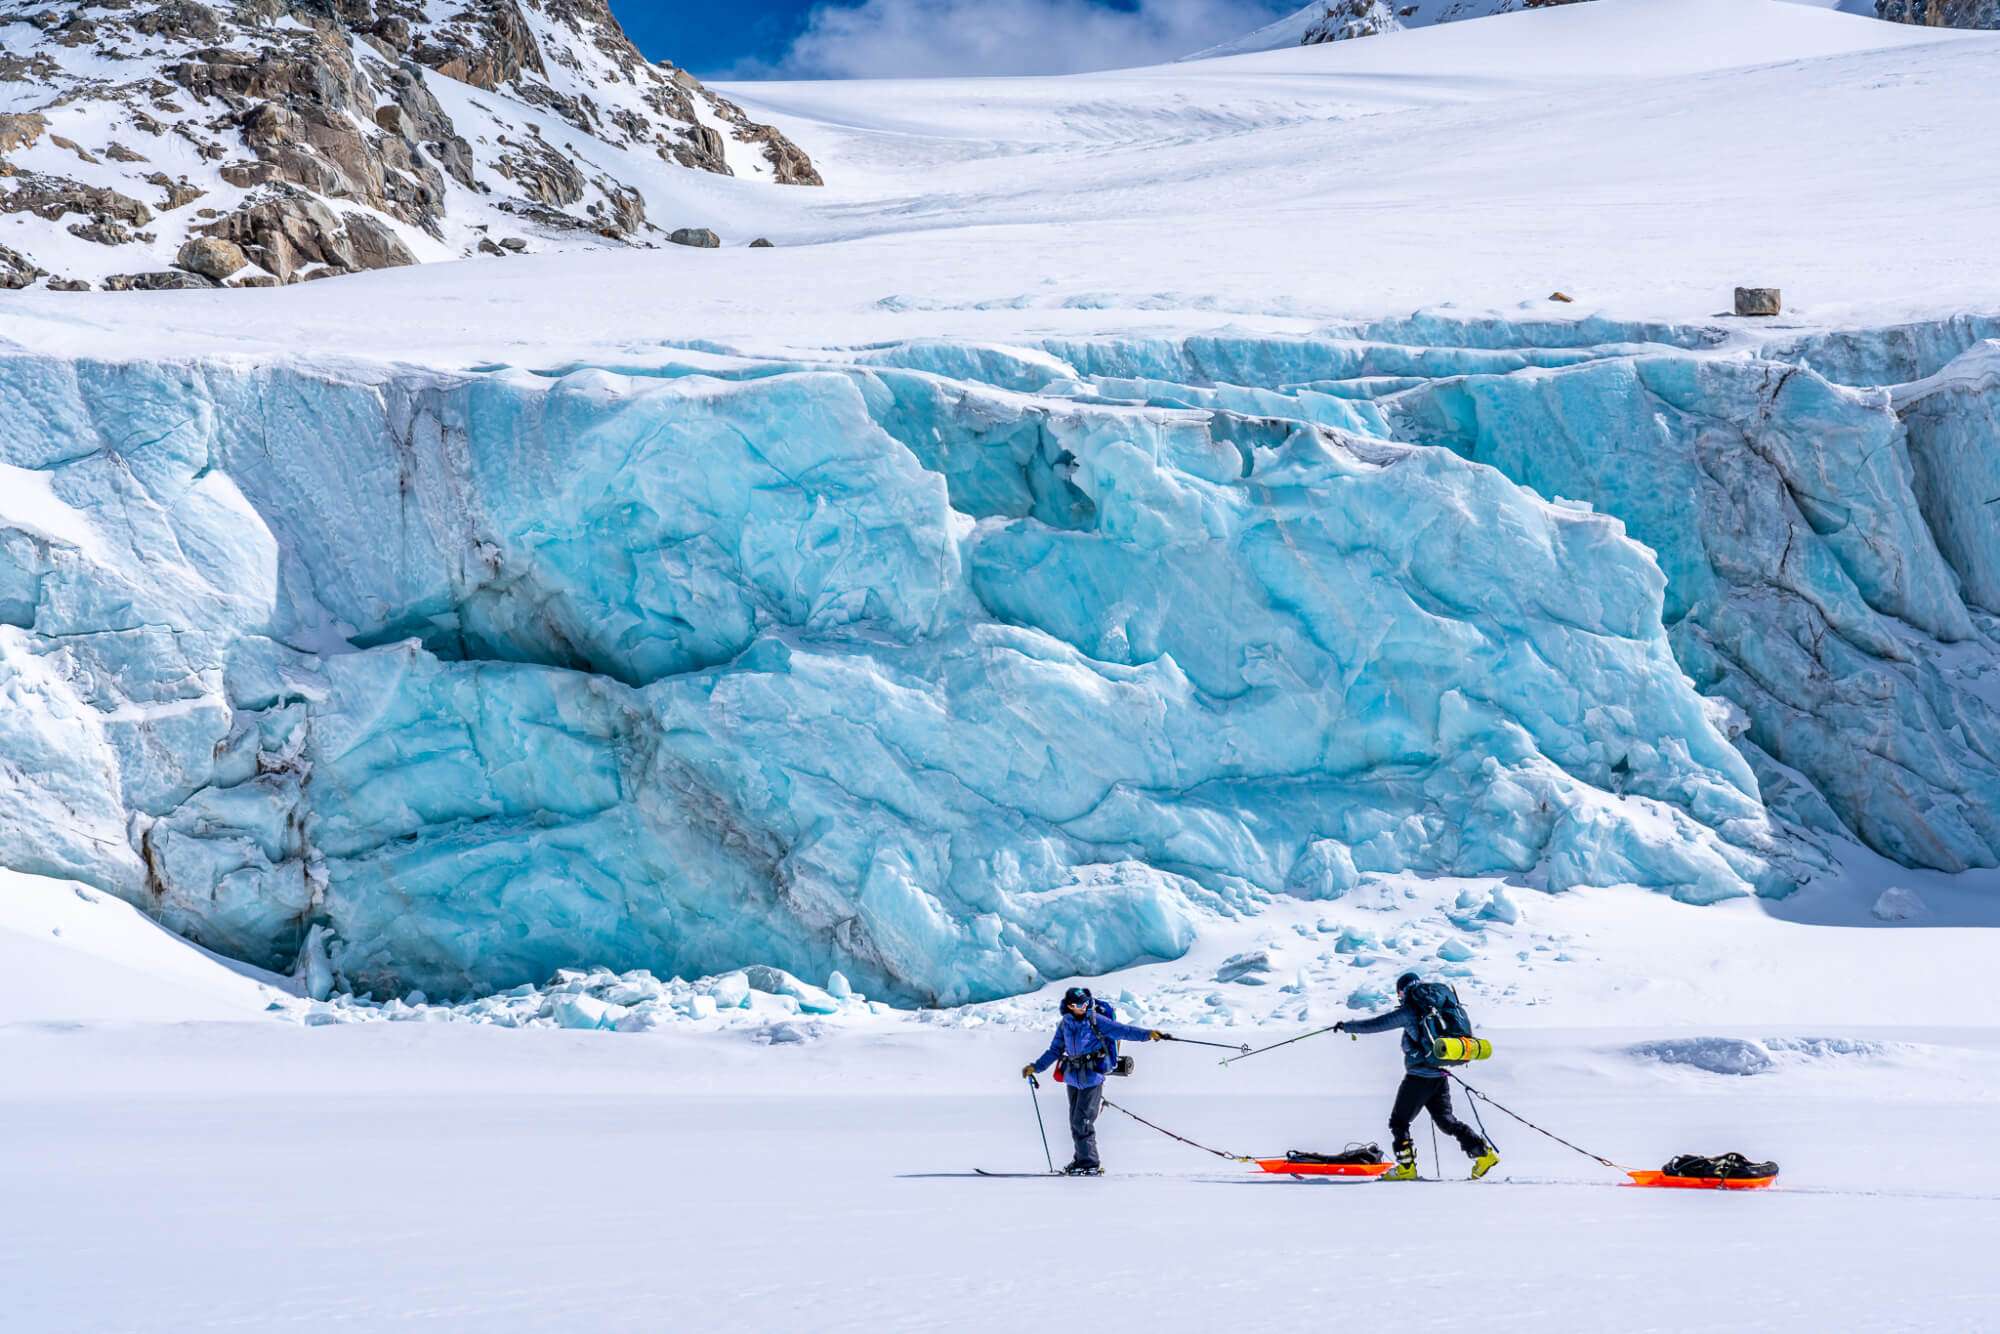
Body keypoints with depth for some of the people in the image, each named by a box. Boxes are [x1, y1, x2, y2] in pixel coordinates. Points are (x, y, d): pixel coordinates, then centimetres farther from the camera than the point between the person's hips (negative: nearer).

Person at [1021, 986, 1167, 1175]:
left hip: (1092, 1077, -6)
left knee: (1082, 1121, -11)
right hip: (1073, 1078, 6)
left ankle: (1090, 1164, -5)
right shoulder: (1064, 1025, 10)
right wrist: (1035, 1067, 17)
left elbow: (1121, 1030, -12)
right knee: (1075, 1122, 10)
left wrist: (1148, 1034, -23)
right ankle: (1082, 1159, 22)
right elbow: (1055, 1051, 20)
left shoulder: (1095, 1021, -5)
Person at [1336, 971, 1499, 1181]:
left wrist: (1346, 1026, 2)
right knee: (1446, 1120, 14)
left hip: (1418, 1077, -7)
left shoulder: (1409, 1011, -10)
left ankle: (1406, 1167, 0)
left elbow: (1376, 1024, -9)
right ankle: (1483, 1151, 3)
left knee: (1399, 1121, 6)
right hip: (1440, 1075, 7)